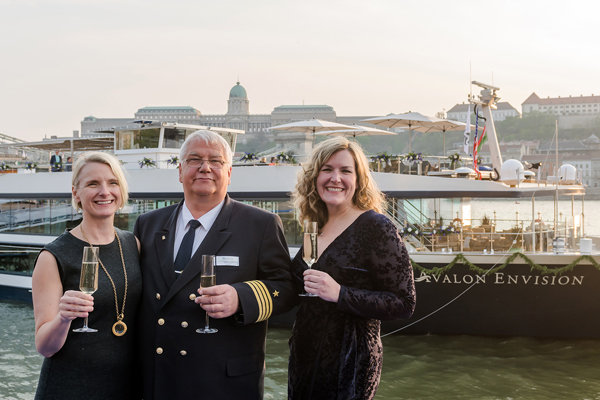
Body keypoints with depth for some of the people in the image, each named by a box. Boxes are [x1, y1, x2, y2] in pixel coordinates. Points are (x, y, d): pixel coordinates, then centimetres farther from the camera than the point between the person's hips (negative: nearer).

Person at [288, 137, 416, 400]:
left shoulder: (376, 227, -12)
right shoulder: (317, 227, 7)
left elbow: (404, 304, -17)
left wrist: (340, 294, -25)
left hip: (348, 366, -6)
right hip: (305, 359, 6)